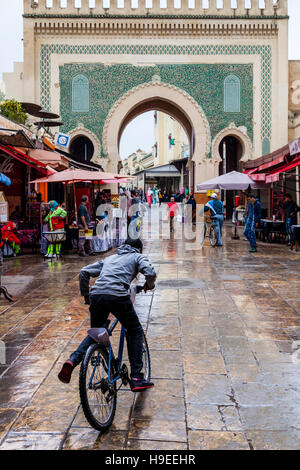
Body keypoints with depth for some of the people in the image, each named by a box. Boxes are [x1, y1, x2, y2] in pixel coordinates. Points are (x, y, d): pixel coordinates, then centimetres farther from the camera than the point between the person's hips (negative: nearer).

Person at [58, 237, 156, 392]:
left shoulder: (110, 258, 33)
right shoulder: (138, 257, 21)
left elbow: (84, 272, 25)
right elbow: (150, 273, 0)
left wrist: (85, 295, 33)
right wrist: (149, 285, 21)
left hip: (96, 295, 4)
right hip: (118, 296, -4)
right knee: (135, 332, 16)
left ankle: (72, 361, 1)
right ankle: (136, 378, 14)